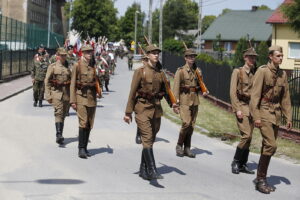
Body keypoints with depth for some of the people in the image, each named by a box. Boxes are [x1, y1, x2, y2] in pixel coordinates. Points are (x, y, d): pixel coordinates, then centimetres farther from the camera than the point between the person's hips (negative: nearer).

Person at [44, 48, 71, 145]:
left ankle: (60, 136, 20)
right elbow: (47, 81, 0)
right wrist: (48, 95, -7)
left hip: (67, 94, 4)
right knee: (59, 113, -18)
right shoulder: (53, 66, 2)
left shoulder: (69, 67, 13)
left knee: (63, 115, 9)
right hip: (56, 92, -4)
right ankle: (59, 135, -26)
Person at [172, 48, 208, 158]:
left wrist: (204, 91, -3)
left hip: (195, 100, 5)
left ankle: (187, 148, 16)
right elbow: (176, 87, -9)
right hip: (184, 100, -5)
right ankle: (179, 146, 4)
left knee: (191, 125, 6)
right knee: (186, 123, -14)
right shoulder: (180, 71, -5)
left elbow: (200, 84, 20)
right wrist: (175, 103, -15)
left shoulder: (197, 71, 10)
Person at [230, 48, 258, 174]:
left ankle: (242, 165, 13)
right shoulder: (237, 72, -3)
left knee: (248, 137, 6)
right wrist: (237, 109, -15)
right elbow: (233, 92, -8)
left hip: (252, 107, 6)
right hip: (241, 105, -6)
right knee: (246, 135, -16)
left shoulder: (255, 73, 13)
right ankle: (235, 162, -3)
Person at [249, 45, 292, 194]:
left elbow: (285, 97, 13)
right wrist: (256, 116, -18)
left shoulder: (283, 74, 9)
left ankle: (261, 178, 20)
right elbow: (255, 95, -14)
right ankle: (261, 179, -5)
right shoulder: (262, 71, -11)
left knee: (268, 146, 10)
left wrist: (288, 117, 9)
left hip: (276, 114, 7)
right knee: (271, 145, -15)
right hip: (264, 111, -7)